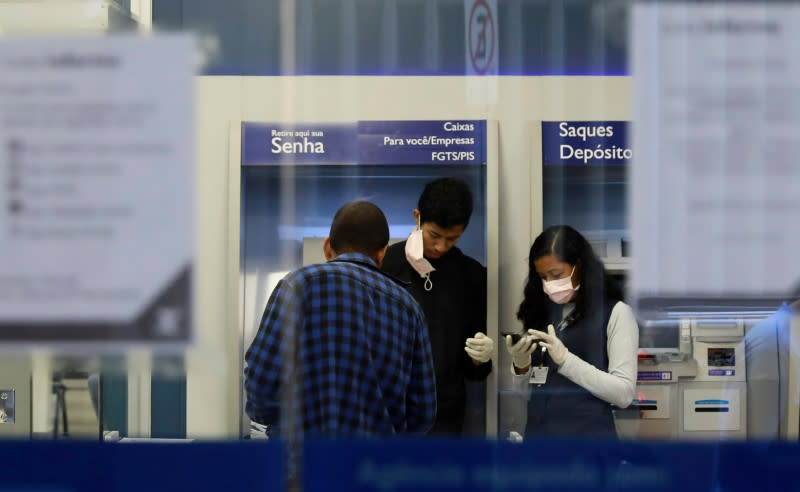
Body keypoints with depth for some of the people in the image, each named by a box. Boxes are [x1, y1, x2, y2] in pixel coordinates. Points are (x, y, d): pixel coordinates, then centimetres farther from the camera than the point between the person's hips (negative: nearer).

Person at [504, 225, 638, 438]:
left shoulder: (616, 313, -3)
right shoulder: (541, 312, 8)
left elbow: (624, 394, -11)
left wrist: (565, 359, -18)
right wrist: (520, 366, -7)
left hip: (587, 431, -4)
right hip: (537, 429, 4)